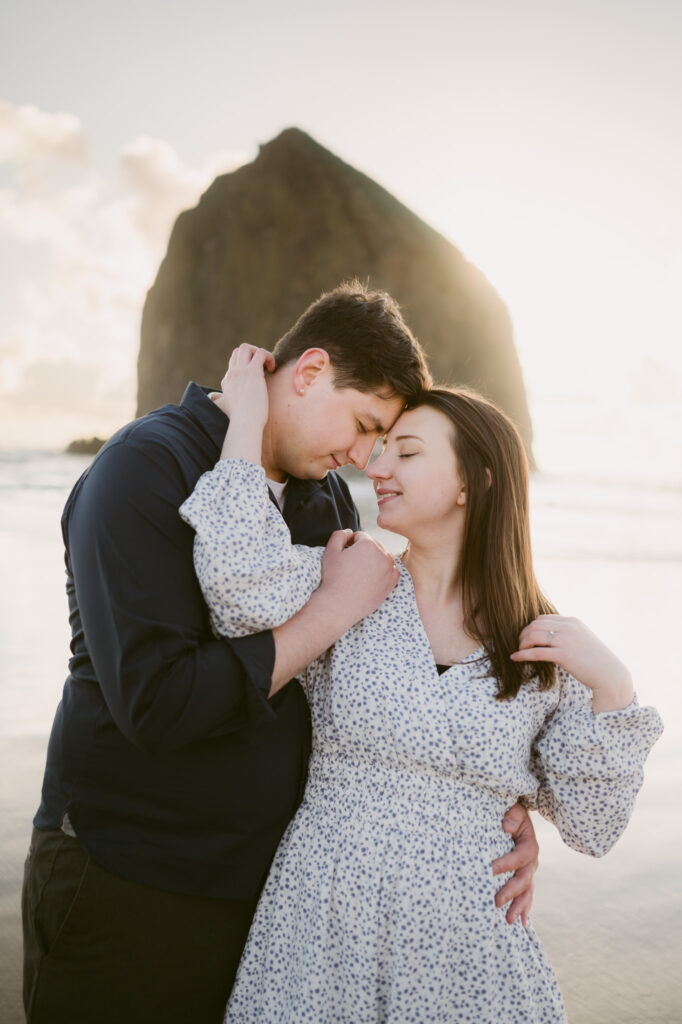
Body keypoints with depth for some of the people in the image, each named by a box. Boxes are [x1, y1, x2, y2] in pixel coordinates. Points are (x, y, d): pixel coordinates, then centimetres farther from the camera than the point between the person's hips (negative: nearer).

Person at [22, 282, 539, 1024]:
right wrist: (333, 610, -22)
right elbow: (155, 704, -28)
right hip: (129, 890, -6)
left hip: (268, 877, 7)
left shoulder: (326, 497, 6)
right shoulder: (146, 468, -17)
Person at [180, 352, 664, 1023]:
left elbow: (590, 830, 0)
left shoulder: (546, 650, 0)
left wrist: (611, 688, -12)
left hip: (468, 949, 1)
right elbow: (243, 582, -25)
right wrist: (247, 422, -16)